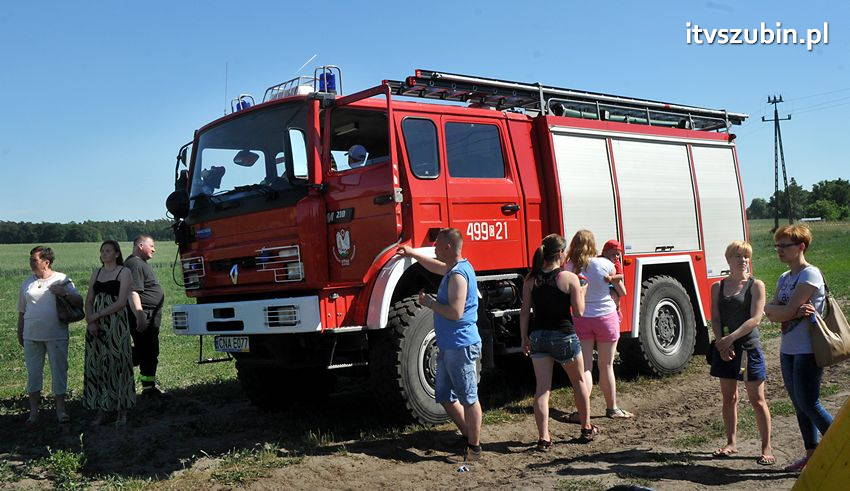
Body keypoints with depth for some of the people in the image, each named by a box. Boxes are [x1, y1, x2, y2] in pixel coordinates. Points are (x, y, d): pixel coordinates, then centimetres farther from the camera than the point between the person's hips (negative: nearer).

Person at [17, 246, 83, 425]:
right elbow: (22, 311, 17)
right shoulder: (27, 283, 9)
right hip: (32, 336, 3)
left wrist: (65, 293, -21)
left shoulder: (62, 280, -1)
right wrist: (19, 333, 18)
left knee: (59, 372, 4)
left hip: (56, 335, -3)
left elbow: (79, 302, -4)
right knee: (33, 373, 7)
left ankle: (60, 409, 15)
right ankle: (33, 412, 17)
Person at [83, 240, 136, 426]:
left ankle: (122, 412, 8)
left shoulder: (124, 272, -3)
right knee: (96, 364, 5)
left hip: (116, 323, -5)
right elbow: (89, 300, 9)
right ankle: (100, 410, 14)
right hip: (96, 325, 5)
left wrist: (97, 315, -13)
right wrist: (90, 322, -7)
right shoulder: (96, 272, 13)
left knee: (117, 363, -1)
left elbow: (121, 302, -12)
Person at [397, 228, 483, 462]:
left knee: (468, 398, -1)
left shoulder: (459, 274, -18)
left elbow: (455, 312, -25)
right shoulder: (454, 268, 13)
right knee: (445, 397, 16)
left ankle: (475, 447, 7)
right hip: (449, 346, 11)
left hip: (461, 346, -11)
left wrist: (430, 303, -12)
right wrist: (413, 254, 42)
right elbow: (439, 267, 38)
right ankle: (468, 436, 25)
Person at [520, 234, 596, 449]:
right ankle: (587, 428, 31)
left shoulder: (531, 280, 0)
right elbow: (579, 312, -8)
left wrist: (525, 338, 10)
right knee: (579, 381, 19)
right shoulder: (569, 278, -11)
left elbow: (525, 312, 1)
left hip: (538, 336, 3)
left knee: (542, 388, 5)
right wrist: (582, 292, 9)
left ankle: (543, 437, 2)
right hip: (564, 336, -3)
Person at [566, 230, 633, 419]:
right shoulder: (605, 264, -11)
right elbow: (622, 292, 0)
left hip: (581, 320, 1)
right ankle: (612, 408, 23)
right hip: (606, 317, -1)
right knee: (606, 366, 10)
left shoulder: (570, 268, -8)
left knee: (585, 366, 6)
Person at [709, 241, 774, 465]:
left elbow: (755, 319, -12)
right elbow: (715, 318, 3)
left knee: (757, 400, 0)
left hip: (749, 347, -4)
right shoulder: (718, 287, 7)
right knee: (728, 398, 11)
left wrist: (731, 338, -18)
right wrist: (721, 342, -13)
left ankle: (766, 448, 8)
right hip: (725, 347, 4)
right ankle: (731, 443, 23)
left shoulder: (755, 285, -4)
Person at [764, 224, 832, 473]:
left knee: (809, 404, -6)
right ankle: (812, 454, 21)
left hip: (808, 350, -9)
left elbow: (786, 312, -20)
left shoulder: (810, 275, -14)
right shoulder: (785, 278, 13)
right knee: (799, 405, 12)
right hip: (788, 349, 9)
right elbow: (770, 311, 0)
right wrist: (795, 310, -15)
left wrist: (776, 310, -1)